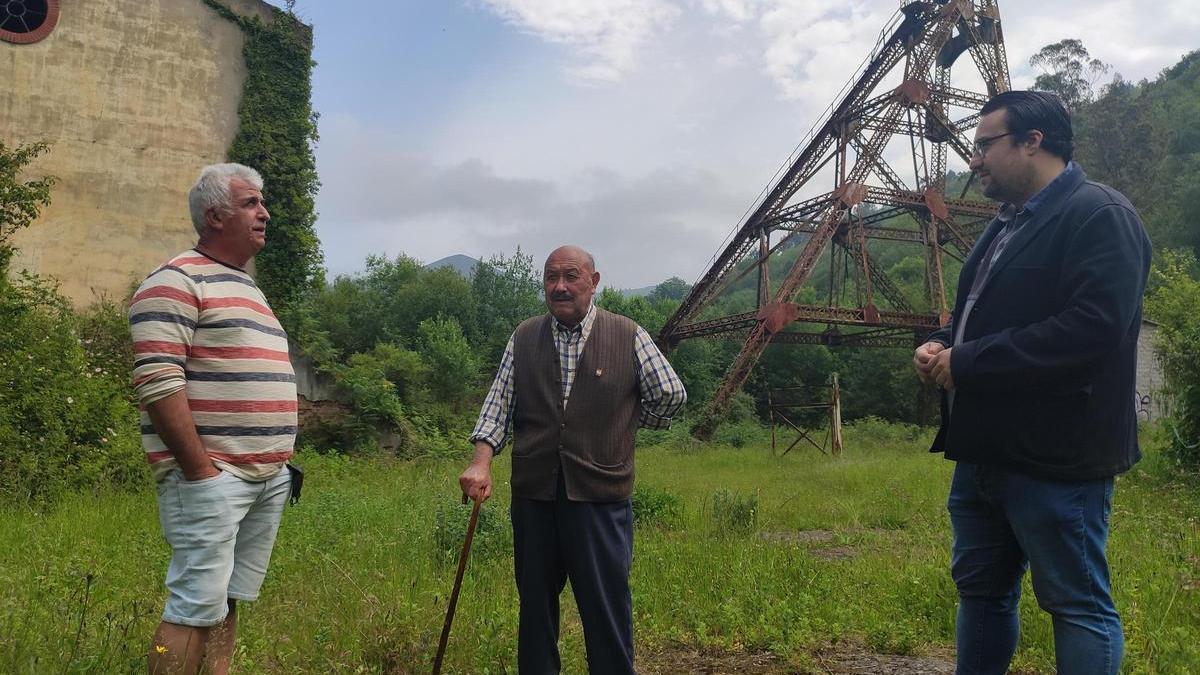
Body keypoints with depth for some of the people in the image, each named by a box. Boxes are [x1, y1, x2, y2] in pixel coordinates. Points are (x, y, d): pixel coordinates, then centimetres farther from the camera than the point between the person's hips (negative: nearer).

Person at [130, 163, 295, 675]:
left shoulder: (248, 287, 21)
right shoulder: (177, 282, -7)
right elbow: (158, 382, -17)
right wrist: (199, 469, -18)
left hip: (268, 479, 8)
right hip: (211, 475, -8)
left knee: (229, 601, 12)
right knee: (197, 606, -5)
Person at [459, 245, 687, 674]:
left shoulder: (628, 337, 0)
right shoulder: (524, 337, 7)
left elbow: (672, 395, 8)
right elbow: (498, 404, 3)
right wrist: (481, 462, -11)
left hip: (600, 496, -3)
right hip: (533, 493, 3)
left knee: (608, 611, 2)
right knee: (535, 605, 16)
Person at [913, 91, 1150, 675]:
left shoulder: (1099, 214, -12)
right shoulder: (1006, 226, 17)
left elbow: (1093, 327, -25)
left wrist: (965, 363, -20)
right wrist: (941, 345, 3)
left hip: (1056, 458, -9)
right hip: (985, 450, 10)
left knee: (1079, 605, 4)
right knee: (980, 589, 18)